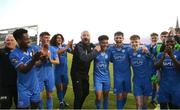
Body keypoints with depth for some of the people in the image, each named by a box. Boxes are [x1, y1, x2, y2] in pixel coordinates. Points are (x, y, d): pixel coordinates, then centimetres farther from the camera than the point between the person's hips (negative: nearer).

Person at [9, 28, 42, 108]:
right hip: (24, 87, -4)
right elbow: (24, 70, -24)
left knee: (35, 105, 17)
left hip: (35, 84, 4)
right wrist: (34, 60, -40)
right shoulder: (14, 54, -18)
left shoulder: (33, 48, -5)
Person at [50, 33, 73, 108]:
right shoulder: (53, 47, -8)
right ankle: (61, 102, 21)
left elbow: (73, 52, -10)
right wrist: (67, 46, -36)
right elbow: (58, 52, -28)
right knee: (59, 86, 5)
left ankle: (62, 99, 36)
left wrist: (71, 46, -30)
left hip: (65, 69, 4)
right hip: (57, 70, -4)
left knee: (65, 86, 14)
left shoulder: (64, 46, 2)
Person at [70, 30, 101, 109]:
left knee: (86, 92, 18)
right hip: (76, 73, -7)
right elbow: (84, 58, -36)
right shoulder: (78, 46, -20)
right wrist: (95, 51, -28)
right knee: (78, 94, -5)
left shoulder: (91, 45, 1)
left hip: (85, 73, 7)